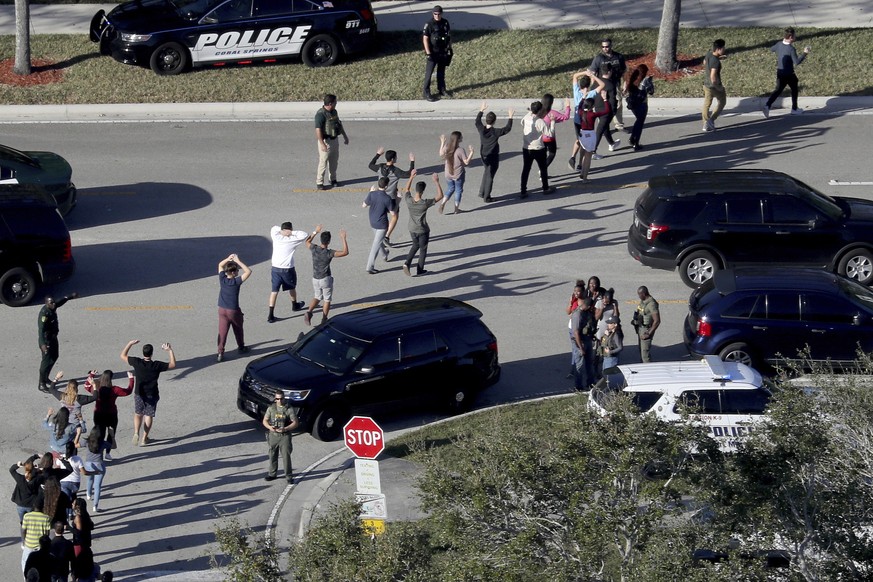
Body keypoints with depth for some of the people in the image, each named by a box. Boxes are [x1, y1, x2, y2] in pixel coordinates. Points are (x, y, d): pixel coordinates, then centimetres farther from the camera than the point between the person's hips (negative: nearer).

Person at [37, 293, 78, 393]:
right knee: (47, 360, -7)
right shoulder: (44, 314, -29)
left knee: (54, 357, 23)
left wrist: (71, 296, 33)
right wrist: (42, 344, -47)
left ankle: (45, 378, 39)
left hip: (53, 337, 10)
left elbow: (61, 302, 22)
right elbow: (41, 329, -37)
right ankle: (42, 384, -2)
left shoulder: (52, 308, -2)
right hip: (46, 339, -10)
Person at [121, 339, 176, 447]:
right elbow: (173, 364, -5)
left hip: (139, 394, 1)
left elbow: (123, 356, -1)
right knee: (149, 416, 13)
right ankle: (144, 438, 15)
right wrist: (170, 350, 1)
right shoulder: (157, 365, -18)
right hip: (152, 395, -1)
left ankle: (136, 433, -3)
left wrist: (130, 344, 5)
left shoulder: (137, 362, -16)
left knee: (138, 414, 19)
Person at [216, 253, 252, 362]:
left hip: (222, 310, 3)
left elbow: (220, 265, 10)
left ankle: (220, 352, -6)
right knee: (238, 330, 20)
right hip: (233, 311, -3)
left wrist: (228, 259, -4)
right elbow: (248, 271, -18)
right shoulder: (236, 282, -19)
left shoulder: (222, 279, -6)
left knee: (222, 331, 2)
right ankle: (241, 347, 37)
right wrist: (238, 261, -17)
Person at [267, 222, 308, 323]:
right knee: (292, 287, 25)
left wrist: (281, 230, -4)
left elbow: (274, 228, 14)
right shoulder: (292, 240, -14)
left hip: (275, 268, 2)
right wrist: (292, 232, -13)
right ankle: (295, 305, 49)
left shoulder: (276, 237, -5)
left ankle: (270, 315, -5)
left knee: (274, 291, 2)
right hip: (287, 269, -2)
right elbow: (304, 235, -9)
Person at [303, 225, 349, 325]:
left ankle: (309, 312, -2)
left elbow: (307, 242, 13)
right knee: (327, 300, 13)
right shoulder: (329, 253, -23)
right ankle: (324, 320, 17)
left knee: (317, 297, 22)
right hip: (326, 279, -4)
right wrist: (343, 238, -18)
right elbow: (345, 252, -23)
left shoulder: (314, 249, -11)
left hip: (315, 278, 4)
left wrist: (315, 232, 16)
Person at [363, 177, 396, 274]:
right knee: (376, 245, 1)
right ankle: (370, 267, 2)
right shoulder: (387, 199, -25)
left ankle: (385, 255, 54)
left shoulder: (372, 194, -14)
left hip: (372, 222, 5)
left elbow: (364, 205, 2)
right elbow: (393, 214, -19)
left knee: (378, 240, 29)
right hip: (382, 224, -5)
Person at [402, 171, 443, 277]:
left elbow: (406, 190, 3)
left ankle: (407, 263, 13)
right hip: (423, 230, -4)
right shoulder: (425, 203, -30)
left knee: (415, 245, 29)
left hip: (412, 229, 4)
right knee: (423, 249, 17)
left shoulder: (409, 200, -20)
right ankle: (420, 270, 28)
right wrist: (436, 182, -19)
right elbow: (440, 196, -20)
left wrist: (411, 177, 8)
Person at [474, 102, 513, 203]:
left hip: (484, 156, 5)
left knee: (486, 172, 26)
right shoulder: (496, 132, -22)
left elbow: (477, 121, 11)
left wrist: (481, 110, 19)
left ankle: (482, 192, 29)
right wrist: (510, 118, -3)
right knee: (490, 176, 4)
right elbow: (507, 128, -12)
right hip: (493, 157, -5)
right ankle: (486, 197, 11)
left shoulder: (481, 129, -10)